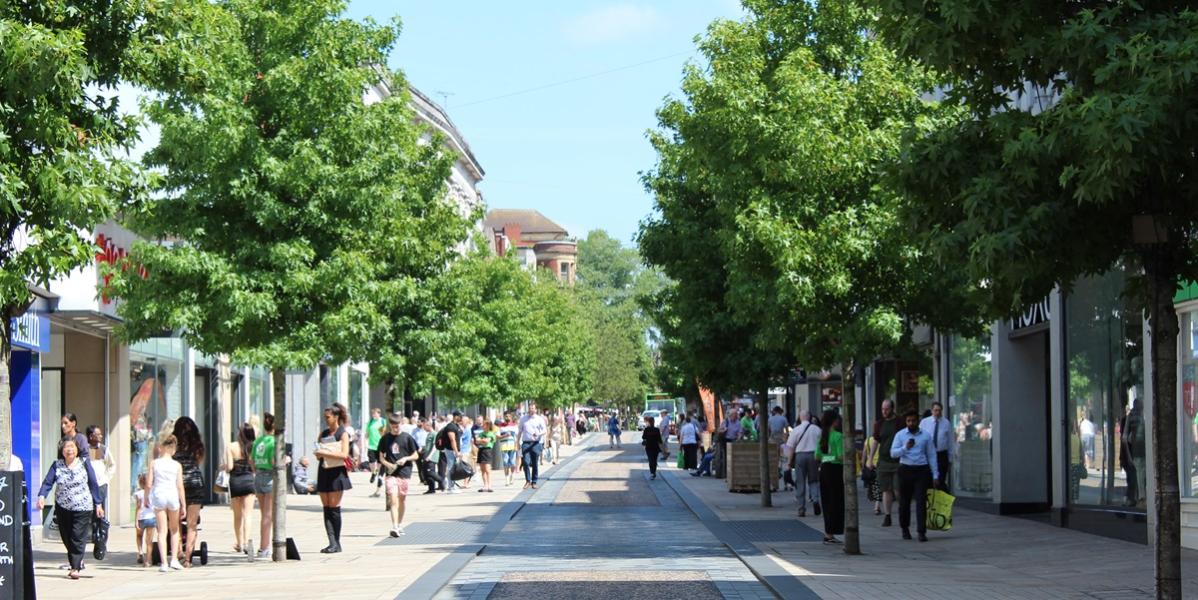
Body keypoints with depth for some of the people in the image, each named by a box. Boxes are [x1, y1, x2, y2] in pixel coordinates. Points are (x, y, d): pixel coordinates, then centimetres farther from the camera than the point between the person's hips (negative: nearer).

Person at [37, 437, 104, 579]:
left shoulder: (84, 463, -1)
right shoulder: (57, 466, 1)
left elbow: (93, 484, 2)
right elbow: (47, 482, -8)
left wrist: (98, 504, 1)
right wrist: (42, 496, -26)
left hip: (82, 508, -3)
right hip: (62, 508, 3)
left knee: (78, 538, -9)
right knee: (67, 539, 7)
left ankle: (76, 568, -9)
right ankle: (77, 562, 23)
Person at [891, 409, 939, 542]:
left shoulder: (926, 436, 6)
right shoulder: (900, 435, 4)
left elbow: (931, 455, 8)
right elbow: (893, 453, -5)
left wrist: (935, 475, 4)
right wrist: (905, 447, -23)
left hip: (921, 471, -1)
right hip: (905, 470, 1)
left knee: (921, 501, -9)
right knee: (904, 501, 9)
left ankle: (922, 532, -11)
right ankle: (905, 529, 26)